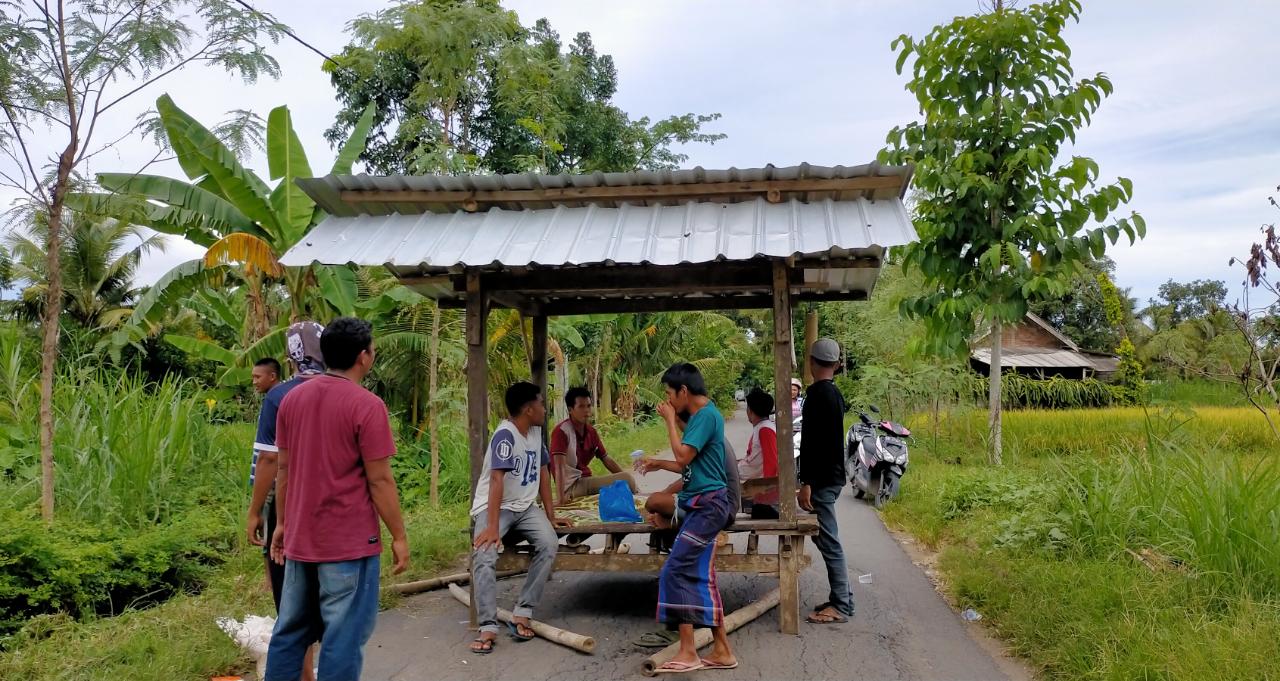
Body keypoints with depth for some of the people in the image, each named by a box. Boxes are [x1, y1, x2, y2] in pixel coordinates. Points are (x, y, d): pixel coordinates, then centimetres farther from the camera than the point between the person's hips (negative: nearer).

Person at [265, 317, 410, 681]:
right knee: (343, 636, 2)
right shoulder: (367, 405, -15)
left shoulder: (292, 398, 5)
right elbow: (379, 480, -14)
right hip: (349, 541, -7)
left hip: (300, 538, 7)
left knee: (291, 630, 17)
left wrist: (282, 523, 19)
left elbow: (284, 469, 11)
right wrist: (399, 536, -6)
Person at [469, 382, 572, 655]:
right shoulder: (505, 435, -20)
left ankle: (521, 615, -15)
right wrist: (492, 527, -35)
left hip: (524, 507, 6)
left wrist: (551, 515, 10)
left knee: (549, 543, -21)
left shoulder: (536, 431, 4)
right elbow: (497, 481, -28)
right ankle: (488, 628, -25)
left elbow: (543, 473, 11)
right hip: (493, 507, -6)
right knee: (484, 556, -30)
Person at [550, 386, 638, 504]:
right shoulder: (561, 431, -16)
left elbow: (607, 460, 13)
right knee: (626, 479, -15)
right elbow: (559, 466, -25)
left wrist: (630, 482, 6)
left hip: (586, 480, 8)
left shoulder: (591, 431, 8)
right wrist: (561, 497, -36)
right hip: (571, 485, -8)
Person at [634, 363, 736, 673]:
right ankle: (722, 651, 15)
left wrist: (671, 420, -9)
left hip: (707, 505, -10)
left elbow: (683, 457, -19)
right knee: (701, 577, 10)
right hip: (700, 505, 10)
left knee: (675, 572, -11)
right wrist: (658, 464, 27)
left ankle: (688, 652, -7)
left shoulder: (707, 415, -14)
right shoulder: (700, 415, 15)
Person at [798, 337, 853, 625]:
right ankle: (841, 598, 21)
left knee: (829, 542, -5)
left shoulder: (817, 394, -17)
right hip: (832, 476, 10)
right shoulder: (835, 393, 13)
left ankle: (840, 606, 0)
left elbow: (812, 442, -22)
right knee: (827, 539, 15)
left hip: (822, 479, -10)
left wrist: (806, 483, -21)